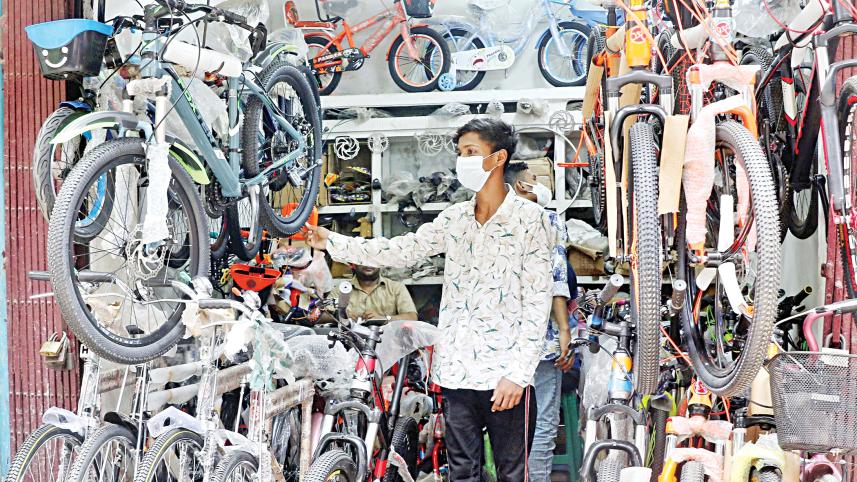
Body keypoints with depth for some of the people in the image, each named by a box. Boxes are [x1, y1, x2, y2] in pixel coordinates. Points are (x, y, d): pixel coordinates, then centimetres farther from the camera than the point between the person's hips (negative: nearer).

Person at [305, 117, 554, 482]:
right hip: (458, 371, 5)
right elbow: (400, 251, 12)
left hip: (506, 375, -5)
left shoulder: (530, 218, -6)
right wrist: (332, 243, 6)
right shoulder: (454, 218, 11)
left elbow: (537, 301, -9)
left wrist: (519, 373, -15)